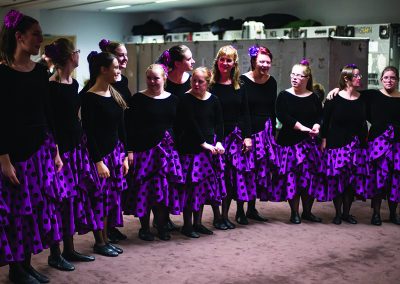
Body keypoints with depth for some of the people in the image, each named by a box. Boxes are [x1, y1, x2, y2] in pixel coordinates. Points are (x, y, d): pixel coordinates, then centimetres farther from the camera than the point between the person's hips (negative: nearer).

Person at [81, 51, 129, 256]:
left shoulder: (114, 95, 9)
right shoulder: (90, 98, -13)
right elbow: (88, 132, -15)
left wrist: (123, 156, 11)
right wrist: (98, 161, -17)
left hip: (115, 152, 8)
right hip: (98, 154, -7)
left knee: (113, 198, 10)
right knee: (100, 198, 0)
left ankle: (106, 239, 21)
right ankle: (99, 243, 13)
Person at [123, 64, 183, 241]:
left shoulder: (173, 100, 9)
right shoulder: (138, 99, -2)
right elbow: (130, 127, -5)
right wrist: (130, 151, -11)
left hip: (168, 151, 3)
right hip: (144, 150, -3)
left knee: (166, 189, 4)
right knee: (144, 189, -1)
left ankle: (162, 227, 18)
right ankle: (144, 228, 14)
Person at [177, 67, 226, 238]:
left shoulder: (213, 100, 7)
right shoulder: (186, 100, -7)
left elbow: (219, 123, 7)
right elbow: (190, 125, -13)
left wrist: (218, 142, -8)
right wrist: (203, 143, -15)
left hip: (210, 148, 5)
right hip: (191, 147, -5)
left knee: (204, 185, 10)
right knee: (191, 184, -4)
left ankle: (197, 222, 22)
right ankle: (187, 225, 6)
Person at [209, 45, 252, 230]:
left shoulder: (239, 86, 9)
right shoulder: (210, 85, -2)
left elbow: (245, 114, 9)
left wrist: (247, 136, 1)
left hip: (235, 136, 4)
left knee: (233, 176, 6)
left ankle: (225, 215, 18)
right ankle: (217, 216, 11)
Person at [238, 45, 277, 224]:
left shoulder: (271, 82, 7)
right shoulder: (243, 81, -9)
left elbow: (272, 110, 14)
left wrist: (273, 133, 12)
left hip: (265, 130, 6)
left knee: (262, 169, 9)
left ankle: (252, 209, 22)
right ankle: (240, 211, 9)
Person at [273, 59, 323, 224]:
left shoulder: (313, 98, 10)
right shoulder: (284, 96, 1)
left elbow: (320, 116, 6)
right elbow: (283, 116, -12)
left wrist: (316, 127, -16)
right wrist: (303, 127, -17)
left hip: (310, 142, 3)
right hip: (289, 141, -3)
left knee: (310, 176, 3)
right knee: (291, 176, -3)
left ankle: (307, 211, 19)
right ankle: (294, 213, 10)